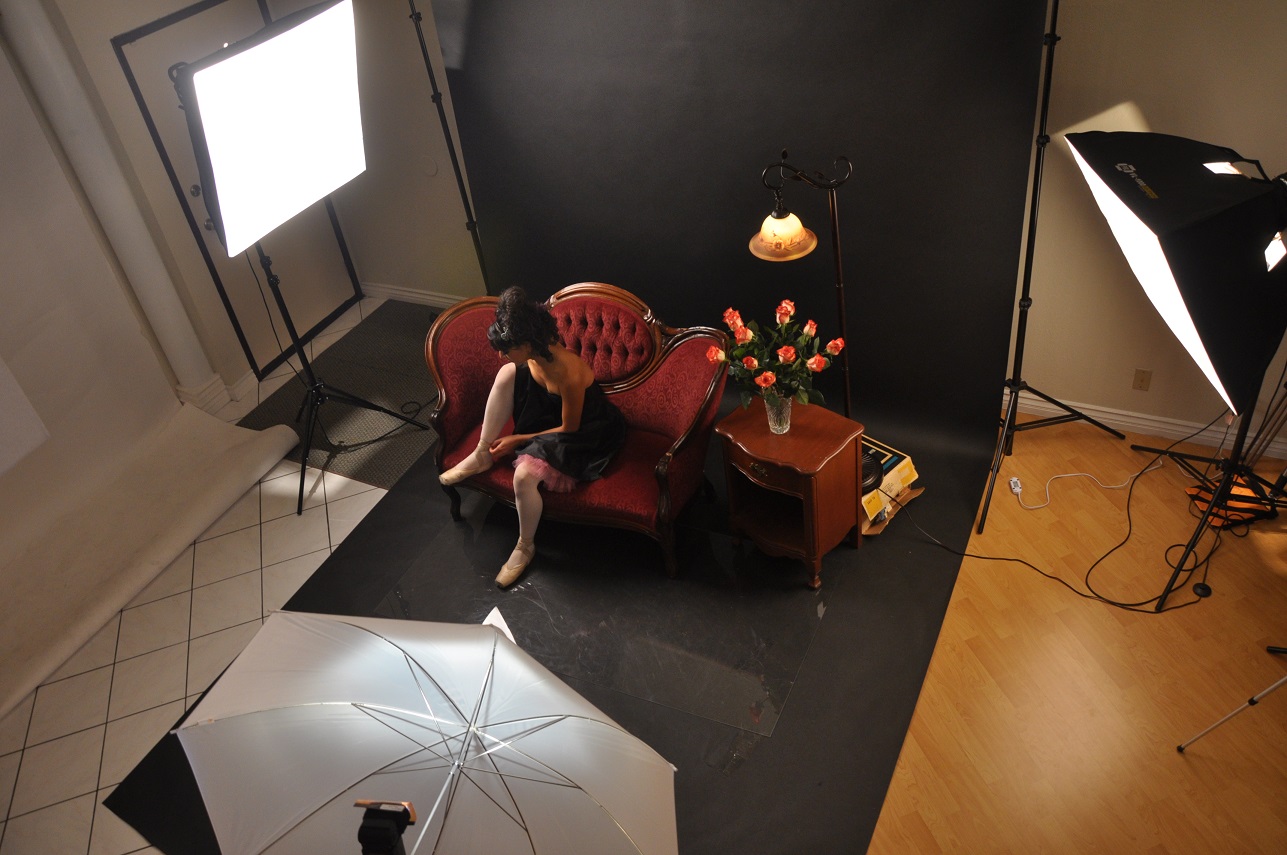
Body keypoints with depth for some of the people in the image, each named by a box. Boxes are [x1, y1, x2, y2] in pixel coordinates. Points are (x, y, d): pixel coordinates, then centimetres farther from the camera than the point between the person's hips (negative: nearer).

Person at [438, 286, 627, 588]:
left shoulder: (568, 373, -36)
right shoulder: (534, 353, -14)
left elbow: (569, 428, -24)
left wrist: (517, 440, -17)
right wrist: (497, 434, 2)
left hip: (583, 433, -8)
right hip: (548, 416, 8)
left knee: (524, 474, -31)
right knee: (506, 374, -17)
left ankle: (525, 546, -3)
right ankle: (482, 455, -5)